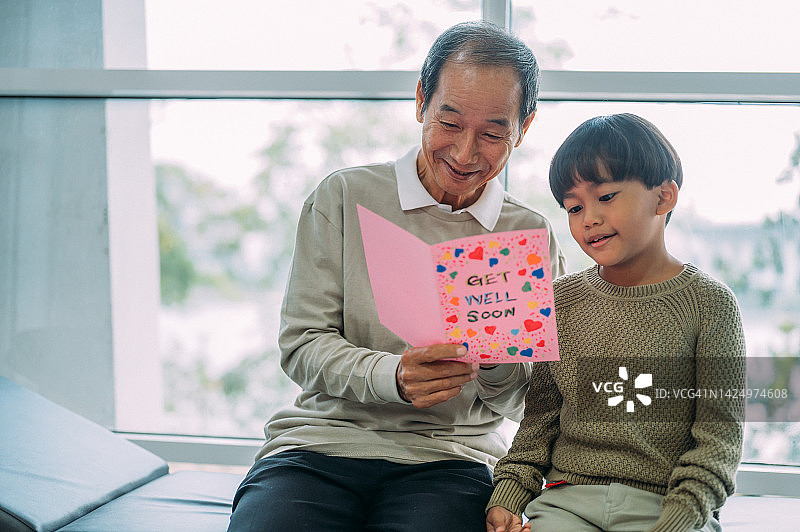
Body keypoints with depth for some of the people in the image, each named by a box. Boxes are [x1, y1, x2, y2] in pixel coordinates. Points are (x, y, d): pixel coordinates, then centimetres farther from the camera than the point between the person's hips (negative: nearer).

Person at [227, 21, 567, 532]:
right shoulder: (344, 197, 4)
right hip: (324, 439, 0)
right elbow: (303, 345, -1)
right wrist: (393, 377, -20)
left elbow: (518, 402, 11)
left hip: (448, 457, 1)